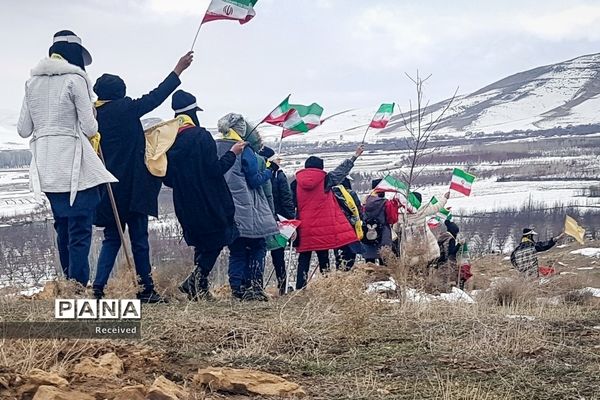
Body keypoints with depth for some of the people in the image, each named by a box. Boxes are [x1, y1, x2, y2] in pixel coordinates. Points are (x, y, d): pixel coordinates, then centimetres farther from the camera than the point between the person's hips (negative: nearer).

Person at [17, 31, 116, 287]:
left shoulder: (33, 82, 10)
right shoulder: (75, 79, -7)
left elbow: (23, 129, 12)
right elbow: (89, 129, -9)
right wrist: (93, 124, 13)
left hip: (46, 167, 6)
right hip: (73, 165, -6)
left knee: (63, 228, 18)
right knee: (80, 232, -4)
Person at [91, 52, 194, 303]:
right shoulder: (126, 109, -9)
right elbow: (156, 97, -1)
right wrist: (178, 71, 8)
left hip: (107, 188, 5)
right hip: (132, 187, -5)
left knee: (112, 238, 12)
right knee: (139, 239, 3)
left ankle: (98, 287, 0)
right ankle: (146, 290, 8)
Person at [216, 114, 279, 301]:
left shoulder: (215, 149, 5)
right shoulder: (245, 151, -11)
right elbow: (255, 180, -9)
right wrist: (270, 170, 5)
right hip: (247, 212, -6)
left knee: (236, 251, 11)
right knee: (257, 247, 3)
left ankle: (238, 288, 6)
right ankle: (254, 286, -5)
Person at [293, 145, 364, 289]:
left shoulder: (297, 183, 4)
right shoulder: (325, 180, -3)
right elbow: (342, 171, 9)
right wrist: (355, 156, 20)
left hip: (304, 229, 2)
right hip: (324, 228, -2)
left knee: (304, 258, 5)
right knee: (323, 257, 6)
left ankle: (300, 287, -1)